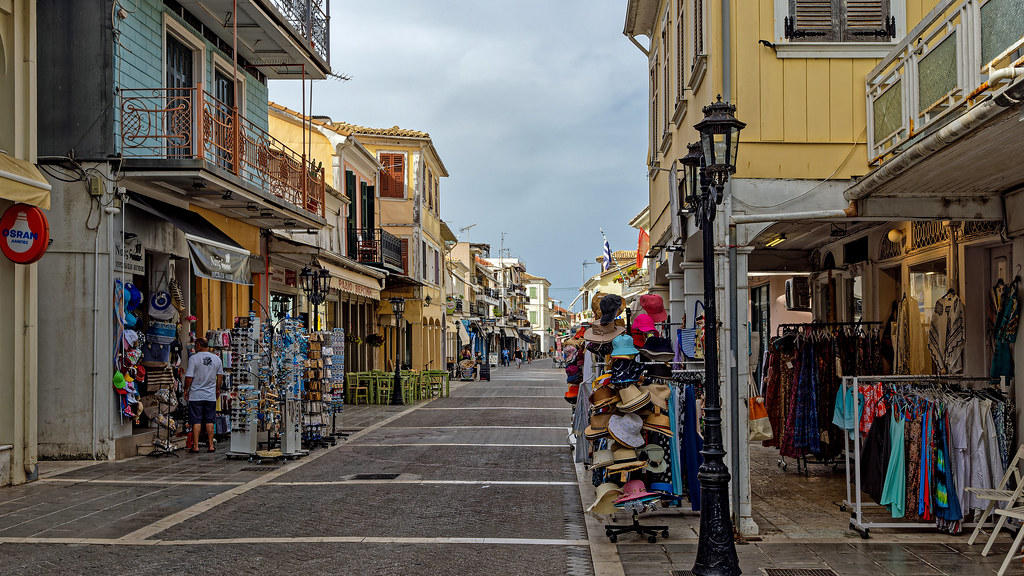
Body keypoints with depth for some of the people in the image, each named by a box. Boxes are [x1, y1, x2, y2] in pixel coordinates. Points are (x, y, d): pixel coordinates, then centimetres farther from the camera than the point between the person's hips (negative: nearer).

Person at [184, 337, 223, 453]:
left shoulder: (194, 358, -10)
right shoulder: (217, 358, 3)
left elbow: (189, 377, -10)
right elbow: (220, 376, 8)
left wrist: (186, 390, 3)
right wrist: (218, 389, 21)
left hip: (196, 395, -3)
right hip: (211, 395, 3)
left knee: (196, 421, 1)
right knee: (209, 421, 9)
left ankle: (195, 446, 1)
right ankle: (210, 446, 9)